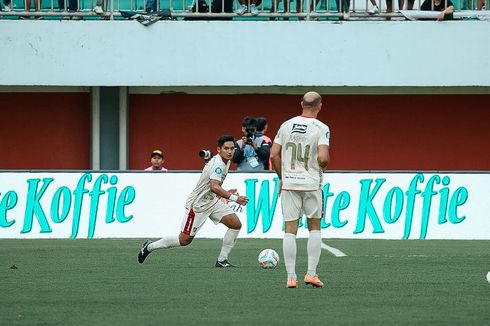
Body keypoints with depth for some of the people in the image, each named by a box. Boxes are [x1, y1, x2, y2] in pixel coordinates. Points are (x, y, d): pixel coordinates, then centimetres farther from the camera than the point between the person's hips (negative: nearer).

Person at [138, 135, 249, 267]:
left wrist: (225, 193, 17)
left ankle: (222, 260, 0)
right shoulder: (218, 164, -25)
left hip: (211, 201, 9)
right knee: (185, 239, -3)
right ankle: (149, 247, 17)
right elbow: (214, 187, -39)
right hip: (198, 203, -9)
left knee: (236, 224, -5)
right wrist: (233, 198, -42)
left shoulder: (225, 162, 7)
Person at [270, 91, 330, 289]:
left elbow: (274, 155, 4)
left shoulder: (286, 126, 4)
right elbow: (323, 157, -18)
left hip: (288, 184, 2)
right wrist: (323, 165, 5)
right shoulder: (321, 128, -8)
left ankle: (291, 277, -1)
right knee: (315, 228, 12)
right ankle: (311, 273, 4)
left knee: (290, 230, 3)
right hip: (312, 184, -2)